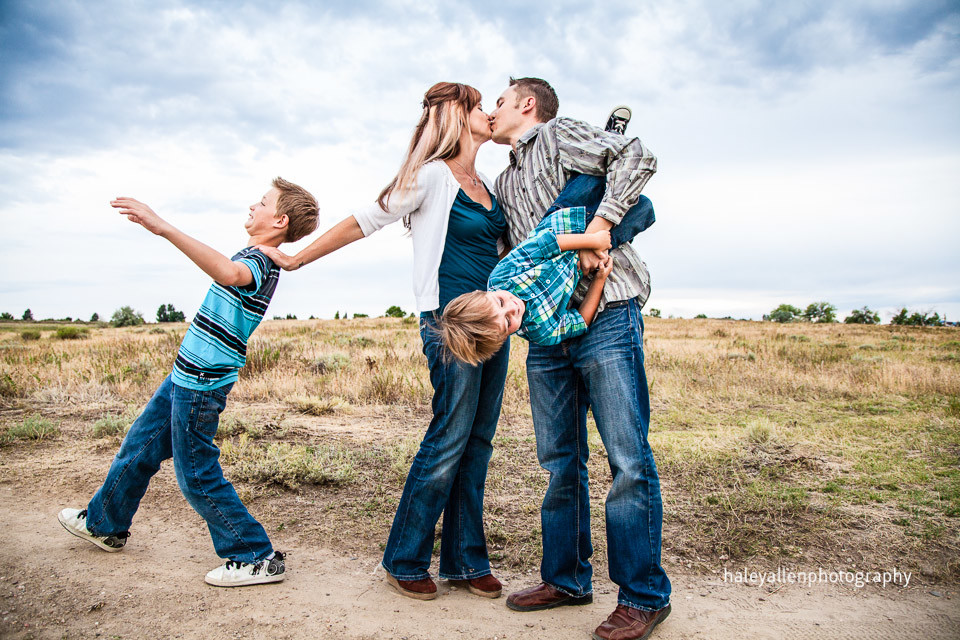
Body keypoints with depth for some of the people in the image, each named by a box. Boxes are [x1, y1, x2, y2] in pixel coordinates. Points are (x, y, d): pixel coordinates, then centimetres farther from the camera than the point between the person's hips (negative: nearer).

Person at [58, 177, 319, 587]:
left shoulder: (258, 258, -21)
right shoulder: (260, 261, 11)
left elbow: (228, 272, -46)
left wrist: (163, 228, -49)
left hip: (200, 385, -10)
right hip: (186, 377, 10)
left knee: (198, 476, -2)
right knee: (139, 447, 24)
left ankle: (258, 558, 8)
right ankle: (104, 524, 46)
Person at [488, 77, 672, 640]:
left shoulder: (558, 134, 3)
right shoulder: (505, 183, 25)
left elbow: (637, 156, -11)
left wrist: (600, 222, -20)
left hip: (605, 317, -8)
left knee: (629, 459, -5)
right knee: (560, 462, 10)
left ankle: (644, 595, 7)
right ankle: (566, 578, 23)